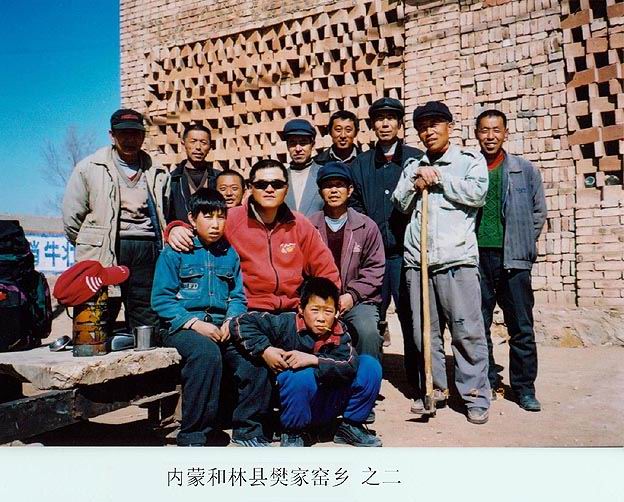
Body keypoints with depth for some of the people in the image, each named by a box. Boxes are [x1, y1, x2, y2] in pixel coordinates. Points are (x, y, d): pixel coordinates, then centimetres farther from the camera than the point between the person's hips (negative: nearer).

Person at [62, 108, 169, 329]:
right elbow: (72, 216, 7)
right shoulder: (89, 168, 6)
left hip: (146, 250, 3)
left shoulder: (158, 173, 14)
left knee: (147, 324, 4)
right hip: (104, 253, -2)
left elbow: (165, 215, 17)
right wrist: (87, 246, 10)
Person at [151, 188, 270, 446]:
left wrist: (230, 321, -7)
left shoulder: (230, 254, 16)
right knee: (207, 352, -36)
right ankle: (192, 437, -21)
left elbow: (238, 296, 15)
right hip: (182, 326, -4)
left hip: (221, 326, 4)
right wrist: (195, 323, -15)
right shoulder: (175, 253, 2)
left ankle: (247, 430, -4)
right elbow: (161, 299, -4)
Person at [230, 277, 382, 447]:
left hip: (329, 406, 3)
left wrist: (314, 360, -31)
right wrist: (264, 350, -24)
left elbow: (350, 367, -21)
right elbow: (241, 323, -14)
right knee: (304, 374, -37)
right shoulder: (286, 324, -14)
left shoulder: (339, 334, -4)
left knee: (370, 365, -10)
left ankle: (351, 426, 7)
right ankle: (291, 433, -10)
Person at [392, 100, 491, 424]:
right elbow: (400, 203, 13)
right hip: (417, 260, 4)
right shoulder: (413, 167, 22)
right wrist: (416, 184, -3)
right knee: (425, 332, 8)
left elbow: (477, 193, -8)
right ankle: (434, 388, 21)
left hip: (457, 258, -4)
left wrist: (439, 179, -3)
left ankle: (476, 396, 5)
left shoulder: (470, 160, 9)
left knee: (467, 331, -4)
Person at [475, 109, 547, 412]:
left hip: (513, 258, 0)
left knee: (521, 327, 4)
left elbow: (539, 212, 10)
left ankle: (524, 388, 16)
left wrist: (522, 243, 5)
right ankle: (487, 383, 21)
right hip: (476, 257, 0)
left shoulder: (525, 170, 7)